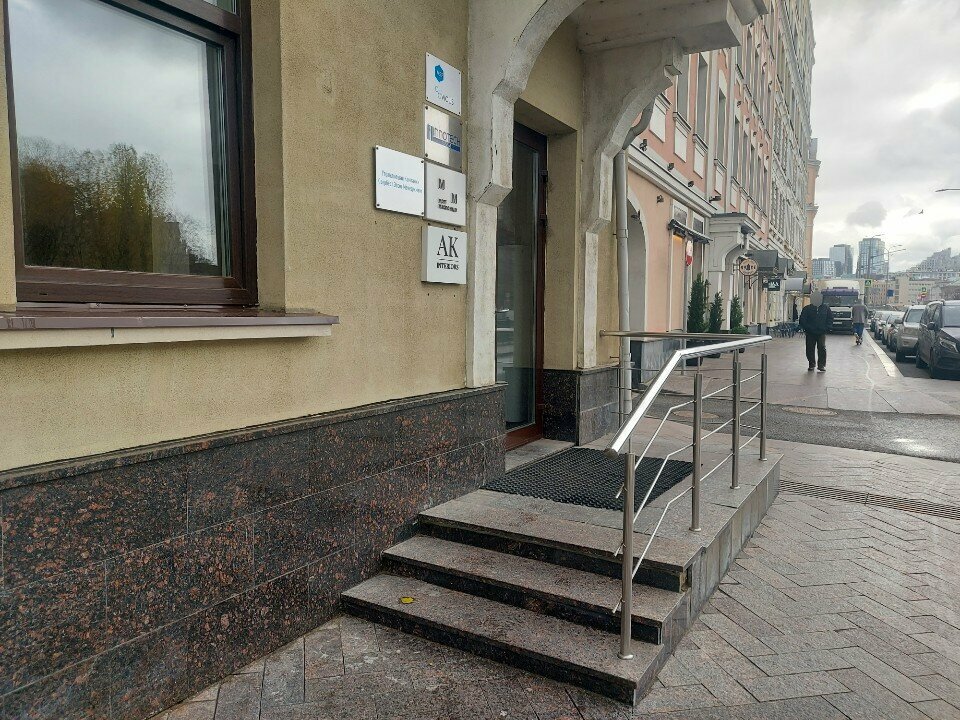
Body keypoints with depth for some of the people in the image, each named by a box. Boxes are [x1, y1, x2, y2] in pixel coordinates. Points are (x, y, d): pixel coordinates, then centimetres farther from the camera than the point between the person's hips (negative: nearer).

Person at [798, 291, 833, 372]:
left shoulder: (826, 308, 4)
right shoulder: (807, 309, 1)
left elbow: (830, 319, 9)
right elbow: (802, 320, 2)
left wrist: (826, 328, -4)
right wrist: (807, 328, -10)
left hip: (821, 333, 0)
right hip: (810, 333, 1)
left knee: (822, 348, -11)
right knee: (810, 349, 4)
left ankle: (821, 365, -5)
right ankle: (812, 364, 19)